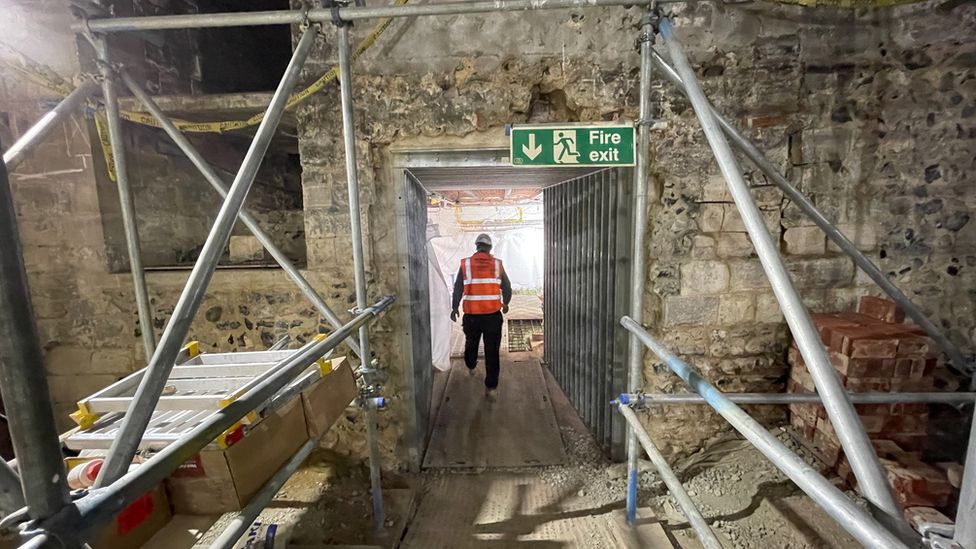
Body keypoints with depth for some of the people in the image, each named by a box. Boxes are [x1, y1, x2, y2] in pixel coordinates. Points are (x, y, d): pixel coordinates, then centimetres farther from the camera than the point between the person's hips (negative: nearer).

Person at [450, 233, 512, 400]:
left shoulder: (466, 264, -2)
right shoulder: (497, 264, 0)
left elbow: (458, 289, -2)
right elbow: (507, 288, 6)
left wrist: (454, 308, 12)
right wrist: (505, 304, 24)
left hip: (471, 315, 1)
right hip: (493, 314, -1)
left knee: (471, 343, 25)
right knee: (492, 351, 5)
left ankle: (470, 367, 50)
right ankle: (490, 387, 6)